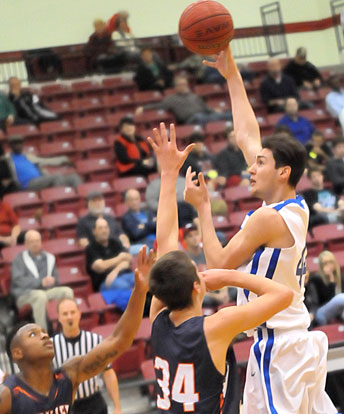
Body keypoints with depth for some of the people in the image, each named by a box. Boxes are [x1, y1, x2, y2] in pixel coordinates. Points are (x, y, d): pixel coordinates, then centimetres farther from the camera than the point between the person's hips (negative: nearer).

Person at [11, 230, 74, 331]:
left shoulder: (49, 258, 19)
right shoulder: (19, 259, 4)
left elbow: (55, 278, 16)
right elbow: (19, 280, -11)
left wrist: (52, 281, -10)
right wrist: (41, 282, -24)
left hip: (47, 291, 5)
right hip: (24, 294, -5)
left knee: (67, 291, -21)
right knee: (40, 295, -38)